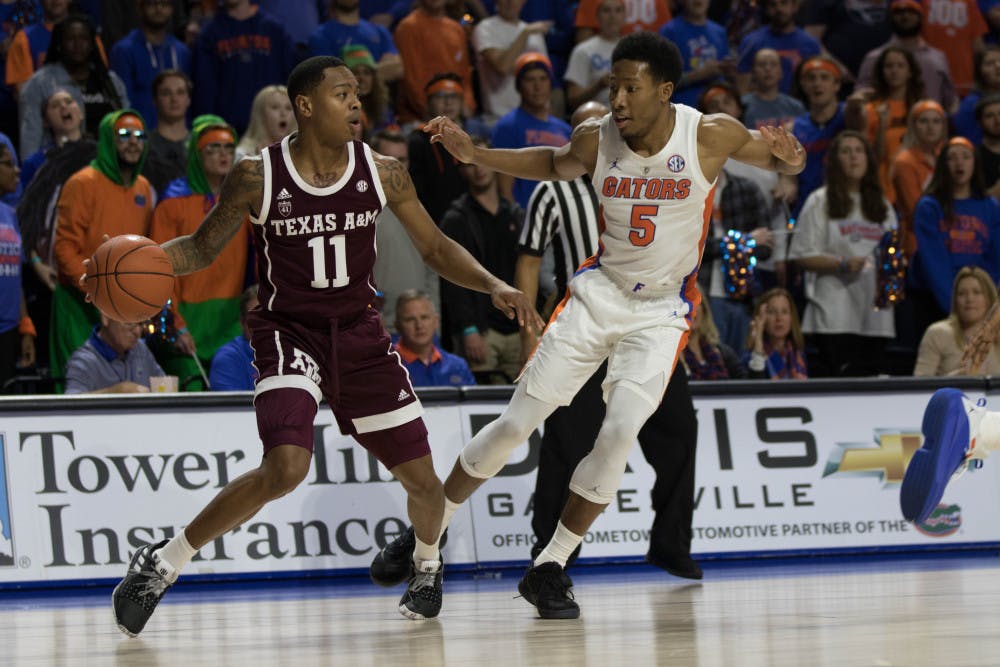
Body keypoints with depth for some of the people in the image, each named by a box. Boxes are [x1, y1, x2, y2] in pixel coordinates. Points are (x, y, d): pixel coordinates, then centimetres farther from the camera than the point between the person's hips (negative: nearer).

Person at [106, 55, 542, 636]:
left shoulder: (382, 174, -4)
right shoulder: (257, 177, -11)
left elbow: (436, 248, 7)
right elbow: (203, 248, 1)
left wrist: (494, 287, -9)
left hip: (358, 334, 4)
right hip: (289, 332, -4)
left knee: (421, 479, 3)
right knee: (287, 468, -28)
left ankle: (427, 560, 40)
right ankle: (162, 563, -14)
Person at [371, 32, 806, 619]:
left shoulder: (710, 135, -17)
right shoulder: (596, 140, -10)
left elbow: (783, 159, -1)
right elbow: (556, 164, 14)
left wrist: (789, 155, -26)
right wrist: (473, 154, 2)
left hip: (663, 311, -2)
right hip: (600, 291, 2)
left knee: (620, 432, -17)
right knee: (519, 420, -1)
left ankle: (551, 568, -2)